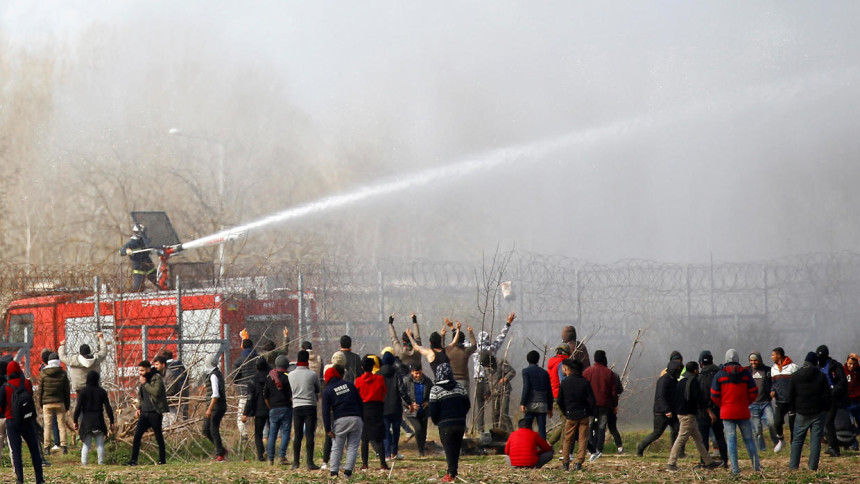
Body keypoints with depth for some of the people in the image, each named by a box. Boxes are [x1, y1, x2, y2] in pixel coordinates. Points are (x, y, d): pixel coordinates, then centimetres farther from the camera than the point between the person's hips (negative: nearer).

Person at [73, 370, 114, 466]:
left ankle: (83, 462, -6)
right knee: (100, 443, 6)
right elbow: (108, 408, 1)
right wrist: (111, 422, 6)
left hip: (86, 421, -1)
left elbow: (78, 407, -6)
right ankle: (101, 462, 1)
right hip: (99, 420, 1)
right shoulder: (102, 391, 2)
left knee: (86, 444, 3)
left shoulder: (83, 391, -4)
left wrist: (75, 421, 1)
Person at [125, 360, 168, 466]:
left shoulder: (157, 378, -8)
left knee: (158, 436, 1)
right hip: (144, 412, 7)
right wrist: (139, 408, 15)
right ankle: (133, 460, -3)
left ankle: (162, 459, 11)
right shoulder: (141, 380, 15)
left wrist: (145, 383, -17)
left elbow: (156, 392, -23)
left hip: (155, 412, -7)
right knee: (137, 435, -3)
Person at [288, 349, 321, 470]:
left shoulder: (291, 375, 2)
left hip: (296, 407, 3)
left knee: (298, 435, 8)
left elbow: (290, 391, 12)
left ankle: (296, 462, 7)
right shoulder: (313, 374, -7)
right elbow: (318, 390, 6)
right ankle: (310, 462, -5)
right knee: (310, 435, -2)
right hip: (310, 407, -3)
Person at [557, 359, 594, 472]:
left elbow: (559, 401, 0)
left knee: (568, 439, 11)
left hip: (570, 416, 0)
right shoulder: (585, 383, -3)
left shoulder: (564, 383, -4)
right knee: (582, 439, 5)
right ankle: (579, 463, -2)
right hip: (584, 415, 0)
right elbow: (591, 400, -5)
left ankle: (565, 463, 8)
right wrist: (590, 414, 8)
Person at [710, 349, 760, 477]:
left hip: (727, 412, -1)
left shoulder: (719, 375, -2)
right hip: (743, 412, 1)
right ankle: (756, 466, 6)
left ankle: (735, 469, -4)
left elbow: (714, 395, -2)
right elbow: (754, 393, 0)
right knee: (748, 439, 10)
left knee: (731, 440, 0)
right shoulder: (745, 374, 1)